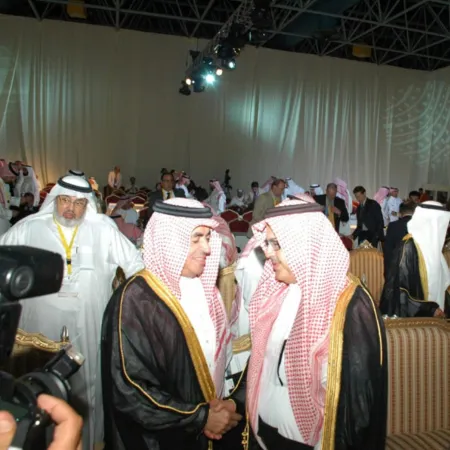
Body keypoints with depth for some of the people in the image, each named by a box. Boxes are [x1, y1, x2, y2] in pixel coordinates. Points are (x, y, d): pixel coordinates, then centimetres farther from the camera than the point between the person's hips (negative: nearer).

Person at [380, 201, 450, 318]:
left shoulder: (430, 243, 5)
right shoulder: (408, 247, -19)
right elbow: (402, 287, -19)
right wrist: (430, 308, -17)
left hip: (429, 310, 8)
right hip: (412, 315, -8)